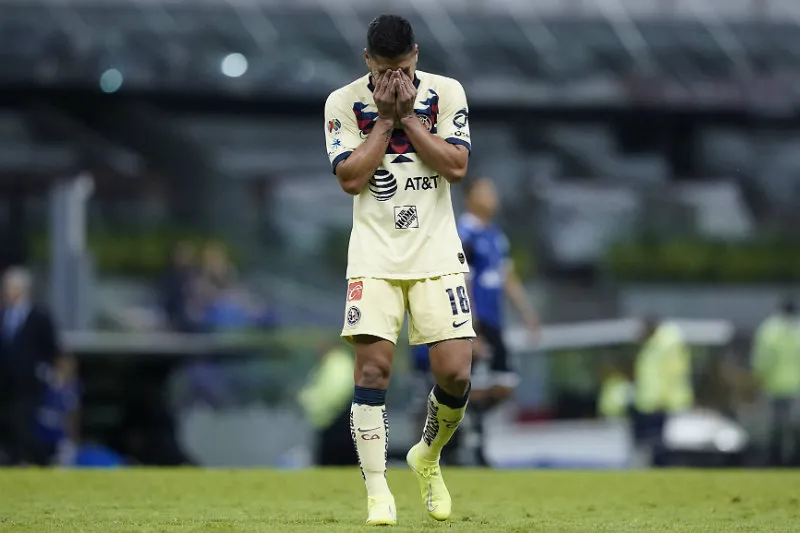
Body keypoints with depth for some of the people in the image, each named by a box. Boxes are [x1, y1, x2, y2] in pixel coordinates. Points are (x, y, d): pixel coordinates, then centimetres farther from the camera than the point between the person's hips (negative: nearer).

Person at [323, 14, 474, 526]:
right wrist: (385, 120, -12)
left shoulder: (447, 93, 0)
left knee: (455, 373, -8)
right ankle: (378, 492, -8)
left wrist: (407, 116, -12)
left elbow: (456, 166, -9)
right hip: (375, 257, -1)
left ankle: (428, 456, 22)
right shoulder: (344, 103, -1)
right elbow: (350, 178, -9)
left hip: (437, 254, 1)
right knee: (373, 367, -12)